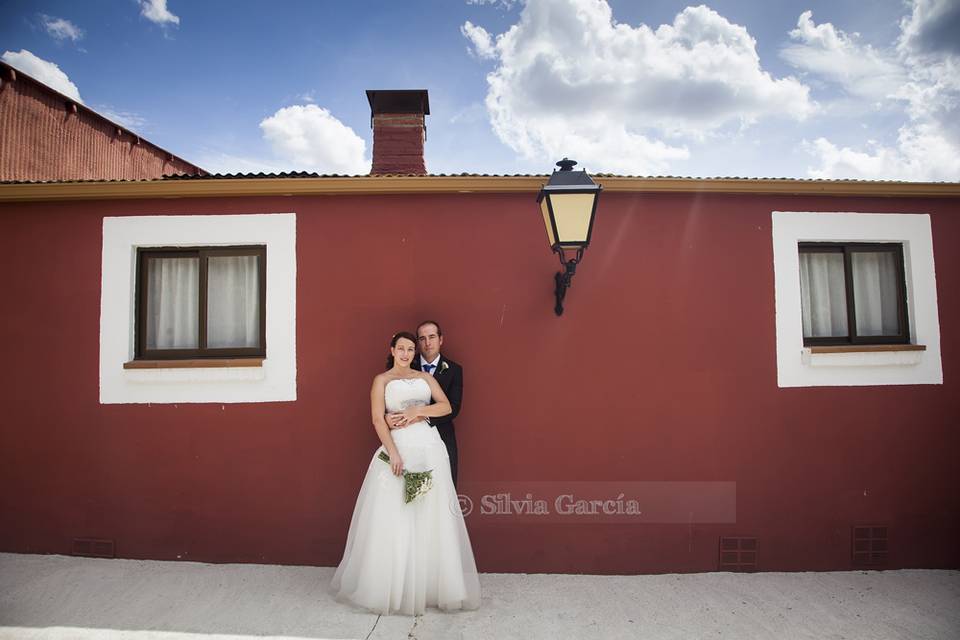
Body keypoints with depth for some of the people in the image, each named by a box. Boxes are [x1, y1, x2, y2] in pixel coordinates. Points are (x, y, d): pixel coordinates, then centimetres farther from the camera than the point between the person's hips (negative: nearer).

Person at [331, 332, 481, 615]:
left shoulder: (425, 377, 14)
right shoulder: (382, 380, 5)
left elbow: (446, 406, 6)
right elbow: (378, 419, -5)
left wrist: (417, 411, -9)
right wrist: (394, 453, -16)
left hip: (429, 448, 3)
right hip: (398, 447, -3)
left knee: (432, 516, 5)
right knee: (394, 519, 0)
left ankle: (430, 583, 18)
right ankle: (395, 587, 14)